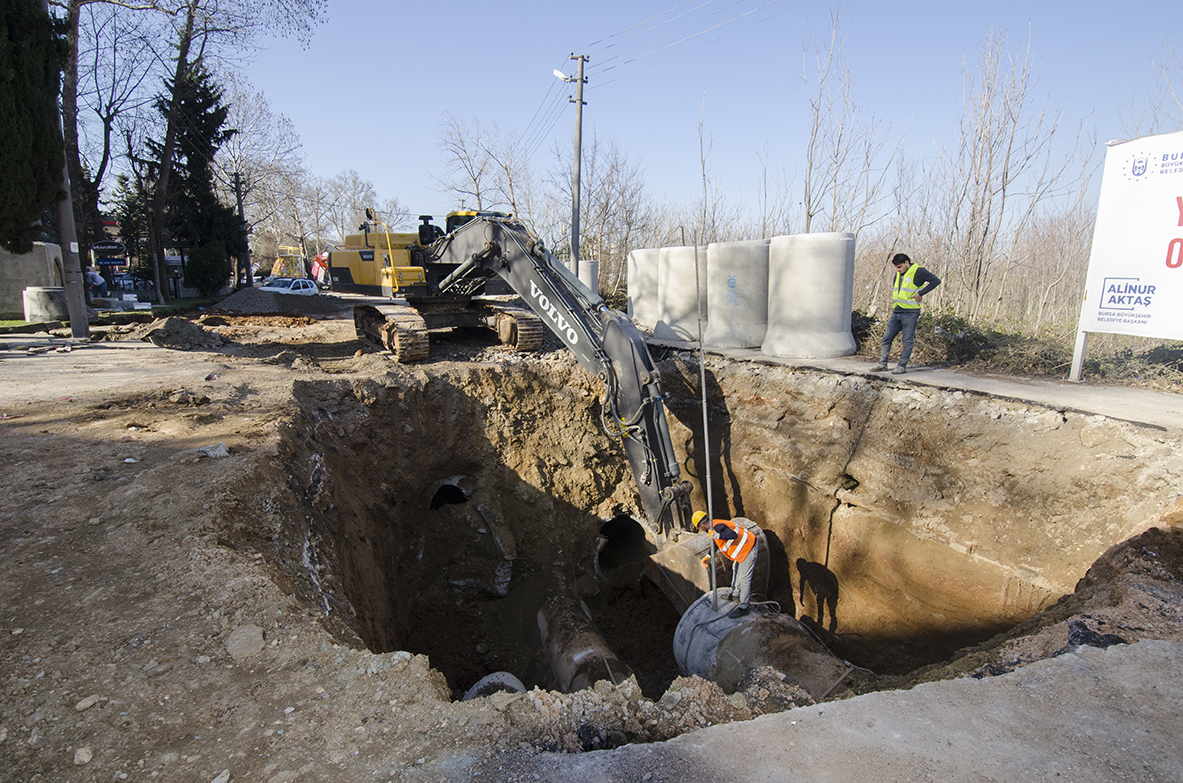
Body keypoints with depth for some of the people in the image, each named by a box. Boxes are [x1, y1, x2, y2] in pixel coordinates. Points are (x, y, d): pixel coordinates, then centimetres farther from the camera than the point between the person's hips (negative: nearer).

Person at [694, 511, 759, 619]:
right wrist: (708, 557, 15)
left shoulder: (718, 527, -26)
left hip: (749, 549, -11)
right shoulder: (714, 525, 6)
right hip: (744, 547, 11)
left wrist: (717, 535, -44)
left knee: (744, 578, -2)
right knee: (736, 570, 26)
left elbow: (733, 535, -42)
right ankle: (735, 595, 45)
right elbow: (716, 543, 20)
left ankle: (743, 607, 8)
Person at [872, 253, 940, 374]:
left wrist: (920, 293, -19)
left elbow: (936, 280, -16)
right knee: (887, 338, 5)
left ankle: (902, 366, 6)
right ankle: (883, 363, 13)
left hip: (910, 313, -7)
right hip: (897, 312, 7)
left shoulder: (918, 271, -6)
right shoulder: (898, 274, 15)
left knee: (908, 341, -1)